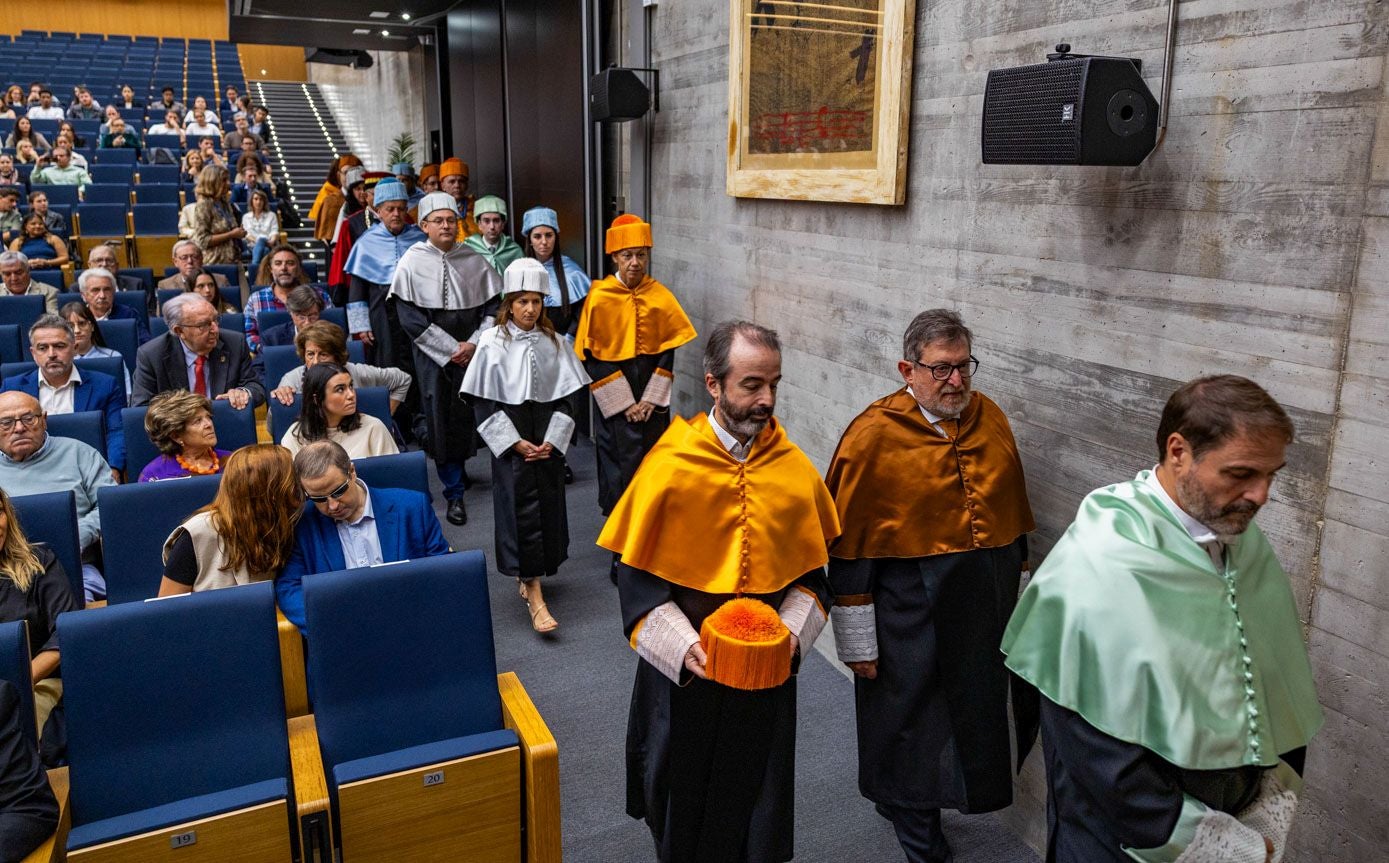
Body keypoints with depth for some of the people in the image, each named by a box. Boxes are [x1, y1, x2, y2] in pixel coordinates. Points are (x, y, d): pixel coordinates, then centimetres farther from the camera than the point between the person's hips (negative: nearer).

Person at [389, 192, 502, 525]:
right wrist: (450, 349, -11)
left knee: (467, 415, 3)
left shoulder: (475, 260, 5)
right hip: (432, 355, -2)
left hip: (472, 352, 2)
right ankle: (454, 492, 7)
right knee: (440, 418, 0)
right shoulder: (412, 262, -2)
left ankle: (457, 467, 27)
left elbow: (493, 305, 5)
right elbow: (410, 316, -6)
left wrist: (474, 343, -8)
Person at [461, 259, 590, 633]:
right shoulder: (492, 343, -5)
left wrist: (551, 441, -7)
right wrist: (517, 443, -11)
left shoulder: (553, 342, 2)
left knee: (547, 503, 9)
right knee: (521, 506, -7)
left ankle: (529, 574, 30)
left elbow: (565, 396, 4)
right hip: (510, 441, -3)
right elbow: (485, 404, -6)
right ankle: (535, 598, -8)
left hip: (548, 441, 3)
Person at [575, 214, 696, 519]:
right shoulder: (599, 298, -9)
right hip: (614, 402, -2)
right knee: (619, 463, 5)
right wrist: (623, 403, -11)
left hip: (653, 400, 2)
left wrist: (650, 399, -8)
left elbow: (668, 350, 1)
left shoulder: (661, 296, -1)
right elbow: (591, 356, -9)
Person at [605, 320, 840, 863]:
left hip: (768, 671, 2)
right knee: (683, 794, 18)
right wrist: (681, 645, -20)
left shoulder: (796, 470, -6)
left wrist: (794, 632, -12)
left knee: (757, 797, 17)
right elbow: (636, 577, -8)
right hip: (684, 670, -1)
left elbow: (812, 572, 4)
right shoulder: (669, 466, -14)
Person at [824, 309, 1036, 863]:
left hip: (991, 610, 6)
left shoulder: (991, 419, 2)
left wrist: (1021, 584, 16)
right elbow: (849, 548, -12)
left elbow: (1015, 514, 13)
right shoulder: (874, 435, -15)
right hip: (912, 617, -5)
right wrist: (858, 644, -10)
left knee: (980, 719, 17)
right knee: (916, 726, 11)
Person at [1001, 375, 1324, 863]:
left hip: (1238, 820, 6)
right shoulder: (1097, 571, -26)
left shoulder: (1245, 543, -4)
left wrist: (1271, 814, -4)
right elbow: (1099, 752, -26)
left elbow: (1283, 693, 5)